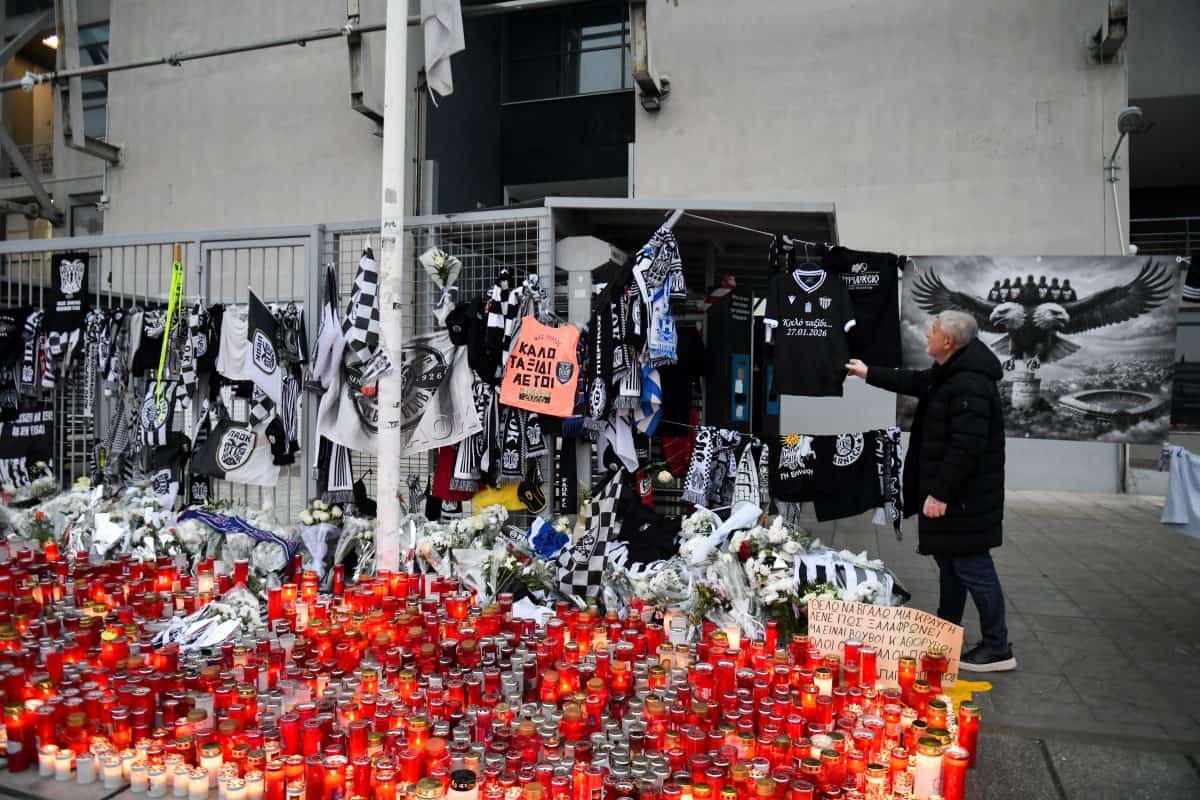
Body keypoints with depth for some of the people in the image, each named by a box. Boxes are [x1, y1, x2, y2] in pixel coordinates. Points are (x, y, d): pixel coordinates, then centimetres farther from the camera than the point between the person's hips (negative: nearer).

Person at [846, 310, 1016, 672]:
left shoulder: (970, 385, -23)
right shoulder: (949, 375, 10)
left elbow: (966, 446, -28)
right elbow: (915, 381, 30)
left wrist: (940, 492, -24)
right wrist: (869, 373, 37)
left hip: (965, 498, -11)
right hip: (950, 493, 11)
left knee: (972, 568, -3)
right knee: (949, 562, 19)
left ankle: (997, 649, 9)